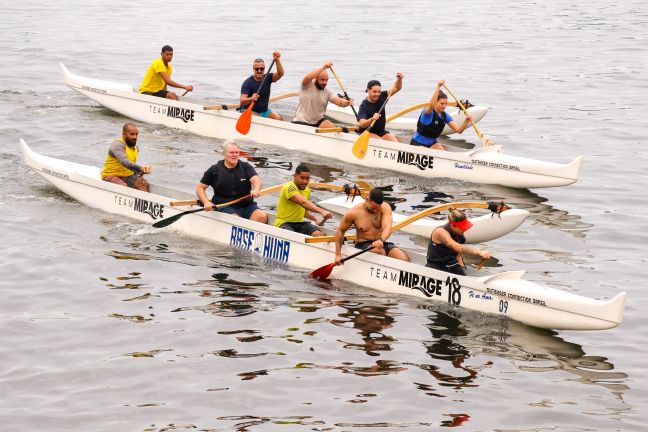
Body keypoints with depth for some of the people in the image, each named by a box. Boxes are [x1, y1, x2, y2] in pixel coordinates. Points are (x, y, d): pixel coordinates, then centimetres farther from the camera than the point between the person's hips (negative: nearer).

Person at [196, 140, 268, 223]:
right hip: (225, 207, -2)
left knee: (262, 216, -26)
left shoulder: (246, 167, 10)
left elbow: (256, 179, -8)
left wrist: (256, 190, -33)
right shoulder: (214, 170, 7)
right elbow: (200, 188, 10)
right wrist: (206, 202, -9)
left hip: (246, 205, 2)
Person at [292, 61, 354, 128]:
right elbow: (307, 77, -31)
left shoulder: (328, 92, 4)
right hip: (301, 122, -4)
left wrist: (347, 102, -34)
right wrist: (323, 67, -28)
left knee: (333, 128, -17)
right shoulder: (308, 86, -8)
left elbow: (339, 102, -10)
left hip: (318, 121, 4)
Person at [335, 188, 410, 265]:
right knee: (380, 252, -37)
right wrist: (338, 254, -3)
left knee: (404, 259, -25)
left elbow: (387, 227, -25)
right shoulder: (354, 212, -9)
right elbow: (340, 231, 3)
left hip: (382, 244, 2)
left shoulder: (385, 208, -8)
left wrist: (381, 240, -48)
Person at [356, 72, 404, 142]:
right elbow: (361, 124, -31)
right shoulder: (364, 106, -20)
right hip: (367, 133, -6)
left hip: (381, 131, 6)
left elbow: (396, 88, -6)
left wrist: (399, 79, -27)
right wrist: (372, 119, -51)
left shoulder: (381, 97, -3)